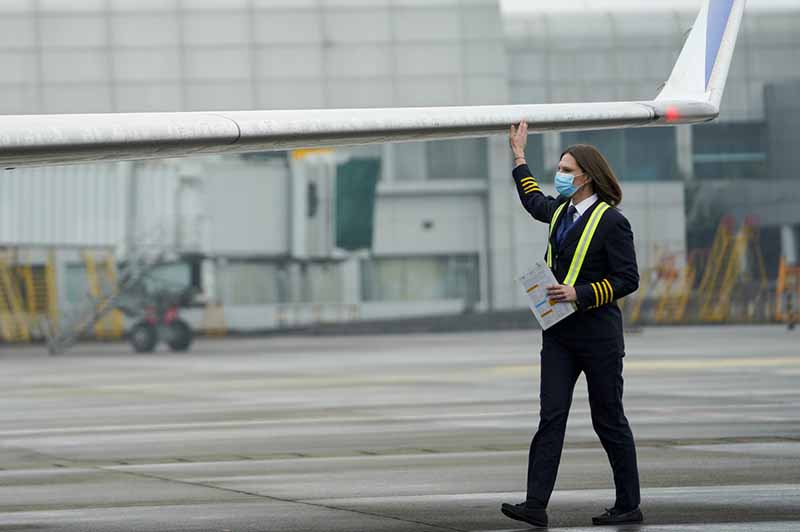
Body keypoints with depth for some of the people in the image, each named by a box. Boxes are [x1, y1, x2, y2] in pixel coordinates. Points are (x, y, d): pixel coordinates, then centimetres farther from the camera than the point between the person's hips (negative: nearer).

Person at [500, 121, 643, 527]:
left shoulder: (610, 221, -10)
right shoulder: (562, 211, 13)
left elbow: (628, 279, -13)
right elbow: (534, 201, 37)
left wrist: (579, 294, -20)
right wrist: (519, 155, 42)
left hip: (597, 333, -7)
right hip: (559, 333, 7)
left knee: (608, 420, 1)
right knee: (551, 416, -3)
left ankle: (629, 506, 11)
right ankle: (535, 505, -11)